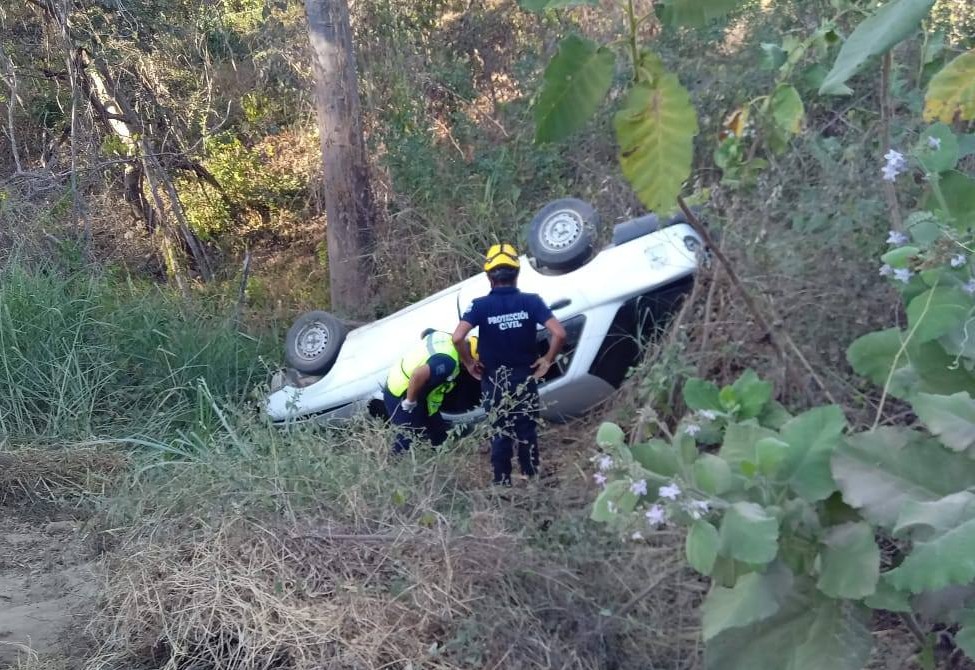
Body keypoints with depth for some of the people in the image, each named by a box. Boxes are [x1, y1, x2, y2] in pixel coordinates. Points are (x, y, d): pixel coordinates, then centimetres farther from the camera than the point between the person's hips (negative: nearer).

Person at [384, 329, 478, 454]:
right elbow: (418, 375, -41)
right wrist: (410, 402, -27)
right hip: (400, 395, -10)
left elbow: (426, 332, 21)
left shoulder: (445, 336, -1)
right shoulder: (448, 362, -30)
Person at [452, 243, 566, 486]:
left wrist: (468, 363, -7)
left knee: (500, 434, 12)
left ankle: (502, 483, 18)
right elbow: (559, 333, -19)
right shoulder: (531, 301, -10)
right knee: (527, 432, 14)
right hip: (525, 377, 1)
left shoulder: (481, 306, -11)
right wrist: (548, 360, -4)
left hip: (494, 380, 0)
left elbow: (457, 338, -23)